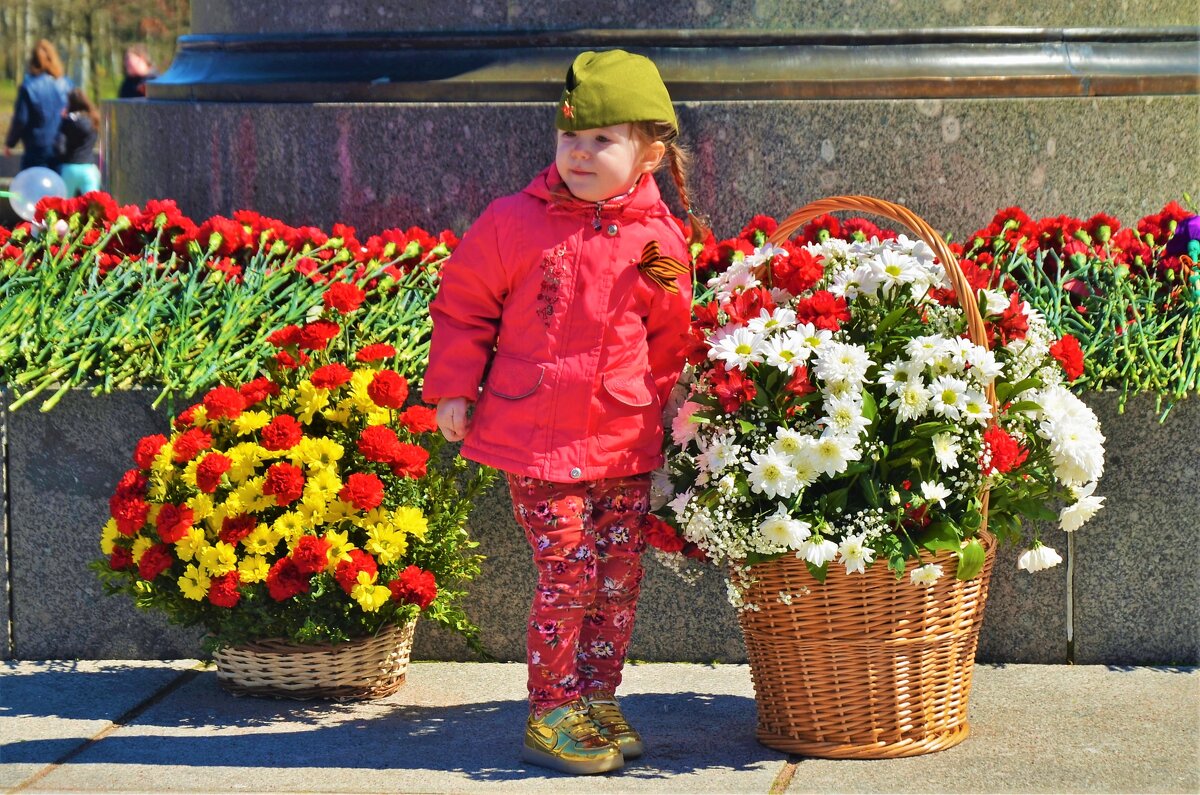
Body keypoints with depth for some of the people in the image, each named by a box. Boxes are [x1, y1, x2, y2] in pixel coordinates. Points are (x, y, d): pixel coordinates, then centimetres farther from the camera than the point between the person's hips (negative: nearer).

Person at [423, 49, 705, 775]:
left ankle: (599, 701, 23)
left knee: (621, 575, 8)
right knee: (568, 575, -5)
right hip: (538, 440, -3)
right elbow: (463, 304, 4)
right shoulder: (514, 224, -6)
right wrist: (454, 390, 2)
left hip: (625, 441, 3)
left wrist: (657, 405, 13)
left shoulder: (662, 242, 1)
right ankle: (552, 715, 7)